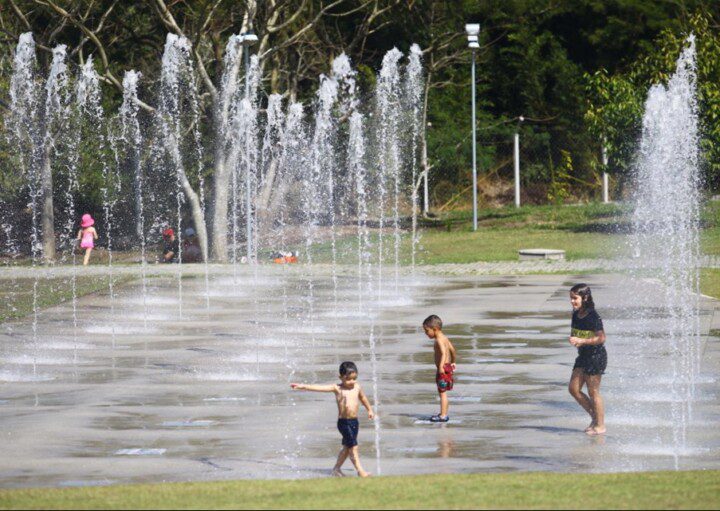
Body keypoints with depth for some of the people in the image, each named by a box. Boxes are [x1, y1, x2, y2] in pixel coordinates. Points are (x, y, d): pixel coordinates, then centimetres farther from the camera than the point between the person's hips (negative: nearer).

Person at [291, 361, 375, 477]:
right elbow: (320, 388, -8)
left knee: (347, 447, 13)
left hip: (354, 421, 5)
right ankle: (360, 470, -12)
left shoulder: (357, 387, 7)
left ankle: (337, 468, 27)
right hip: (343, 422, -5)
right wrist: (303, 386, -14)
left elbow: (363, 397, 26)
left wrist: (370, 410, 38)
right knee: (353, 446, -12)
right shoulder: (337, 388, -5)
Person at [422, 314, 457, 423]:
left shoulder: (439, 340, -18)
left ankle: (443, 416, -5)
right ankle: (444, 414, 23)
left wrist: (441, 367, -40)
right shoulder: (444, 338, 13)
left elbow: (443, 353, -31)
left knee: (442, 392, -6)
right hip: (448, 366, 10)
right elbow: (452, 349, 25)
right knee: (442, 393, 17)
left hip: (443, 368, -10)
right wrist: (453, 362, 38)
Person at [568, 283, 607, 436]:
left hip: (596, 356, -9)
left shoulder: (593, 317, -18)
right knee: (573, 389, 7)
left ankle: (600, 425, 9)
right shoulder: (576, 315, 6)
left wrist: (582, 341, -25)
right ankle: (594, 417, 20)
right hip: (583, 355, 9)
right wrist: (573, 339, -7)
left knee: (593, 392, -2)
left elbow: (601, 338, -21)